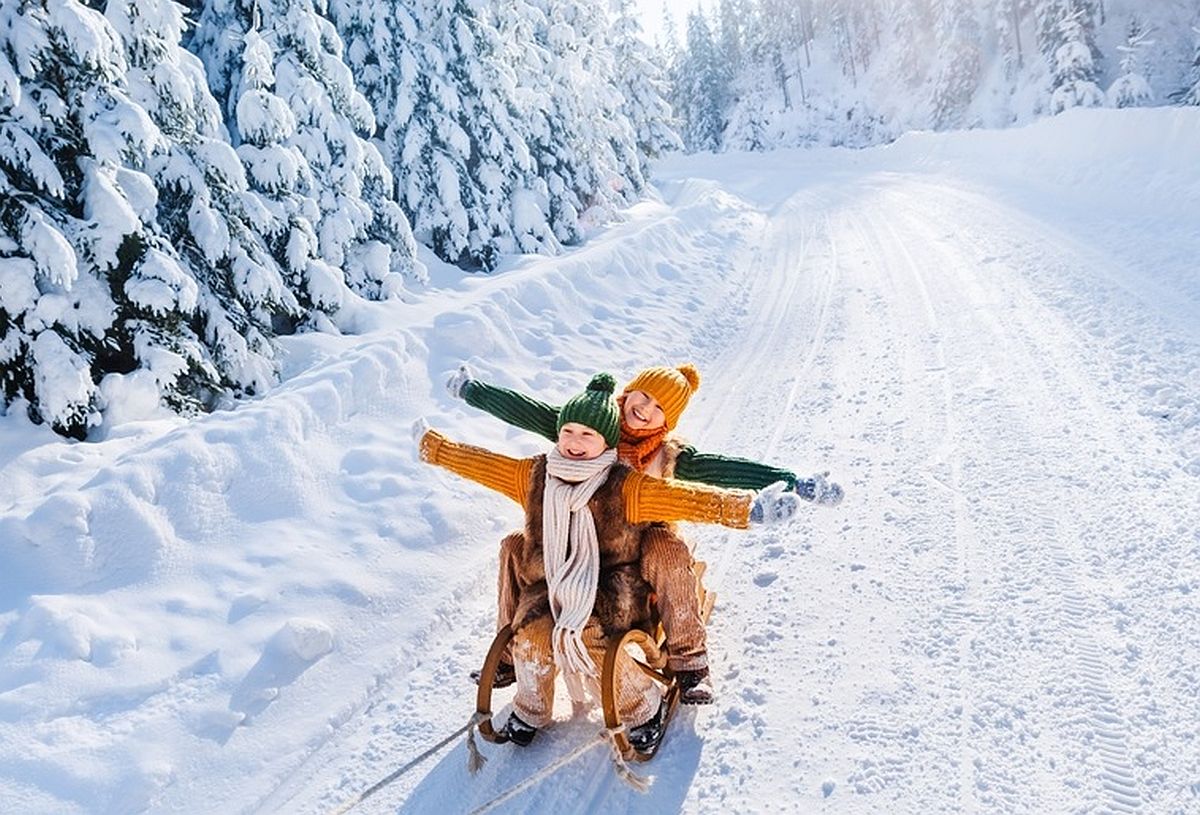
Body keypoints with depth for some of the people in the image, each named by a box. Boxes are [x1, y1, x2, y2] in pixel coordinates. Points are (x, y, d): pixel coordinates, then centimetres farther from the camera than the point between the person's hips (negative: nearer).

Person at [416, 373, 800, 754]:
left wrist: (747, 508, -39)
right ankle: (531, 710, 12)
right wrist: (431, 445, 15)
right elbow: (478, 462, 12)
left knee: (587, 639, -29)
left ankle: (644, 709, 0)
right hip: (548, 583, 4)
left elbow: (686, 498, -26)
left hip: (609, 588, -4)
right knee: (532, 637, -22)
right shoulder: (533, 475, 1)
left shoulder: (625, 486, -13)